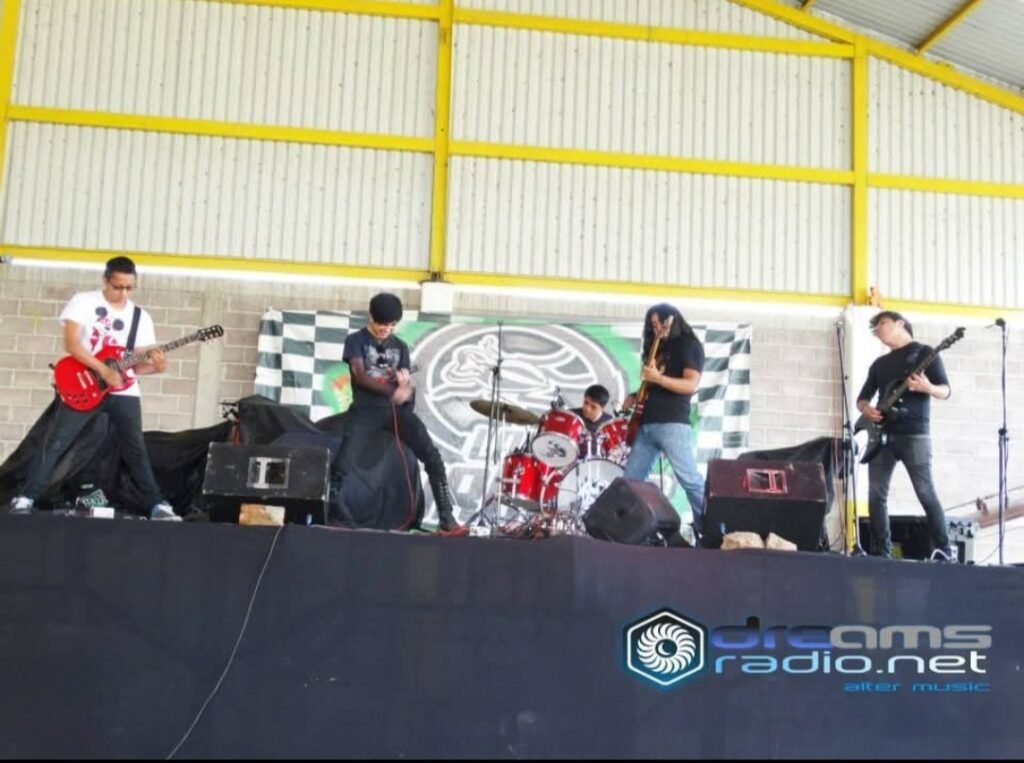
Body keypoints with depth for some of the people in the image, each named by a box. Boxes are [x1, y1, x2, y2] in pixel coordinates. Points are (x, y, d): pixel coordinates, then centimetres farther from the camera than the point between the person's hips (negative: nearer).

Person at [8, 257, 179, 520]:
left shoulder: (141, 317, 8)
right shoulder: (83, 302, -3)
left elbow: (137, 363, 7)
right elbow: (71, 344, -13)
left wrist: (155, 366, -15)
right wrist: (104, 371, -21)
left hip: (124, 391, 3)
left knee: (136, 449, 2)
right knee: (55, 443, -5)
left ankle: (156, 504, 6)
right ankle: (26, 497, 4)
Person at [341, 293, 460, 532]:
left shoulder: (400, 346, 16)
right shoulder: (355, 340, 4)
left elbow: (406, 385, 12)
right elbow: (360, 376, -12)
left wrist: (405, 383, -15)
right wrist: (392, 390, -27)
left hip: (397, 409, 3)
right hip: (366, 409, -3)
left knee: (433, 457, -11)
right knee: (345, 460, -21)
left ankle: (446, 517, -9)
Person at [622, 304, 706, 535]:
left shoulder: (689, 345, 1)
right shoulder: (657, 348, 24)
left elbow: (691, 385, -12)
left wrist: (658, 378, -24)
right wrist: (635, 396, 11)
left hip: (673, 424, -8)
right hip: (646, 425, 8)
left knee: (689, 479, -14)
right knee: (630, 480, 5)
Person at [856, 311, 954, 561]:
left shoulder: (924, 352, 5)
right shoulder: (879, 363, 22)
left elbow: (945, 390, -2)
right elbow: (862, 397, 22)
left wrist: (928, 388, -24)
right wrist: (866, 409, -2)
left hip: (913, 434, -6)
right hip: (881, 435, 6)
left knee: (925, 492, -11)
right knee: (876, 494, -1)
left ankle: (944, 550, -3)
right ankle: (881, 552, 5)